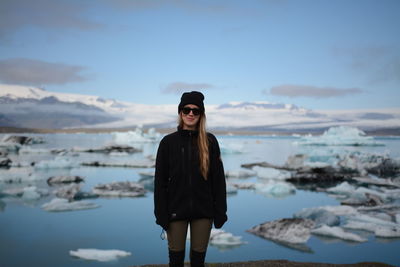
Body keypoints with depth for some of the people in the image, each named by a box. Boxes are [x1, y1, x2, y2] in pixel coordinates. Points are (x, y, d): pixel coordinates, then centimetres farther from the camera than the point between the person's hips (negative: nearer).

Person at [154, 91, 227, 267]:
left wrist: (220, 212, -2)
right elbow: (160, 181, -1)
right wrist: (161, 214, -5)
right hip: (176, 211, 0)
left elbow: (218, 178, 1)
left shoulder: (210, 142, 0)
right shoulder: (168, 142, -1)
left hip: (203, 211, 0)